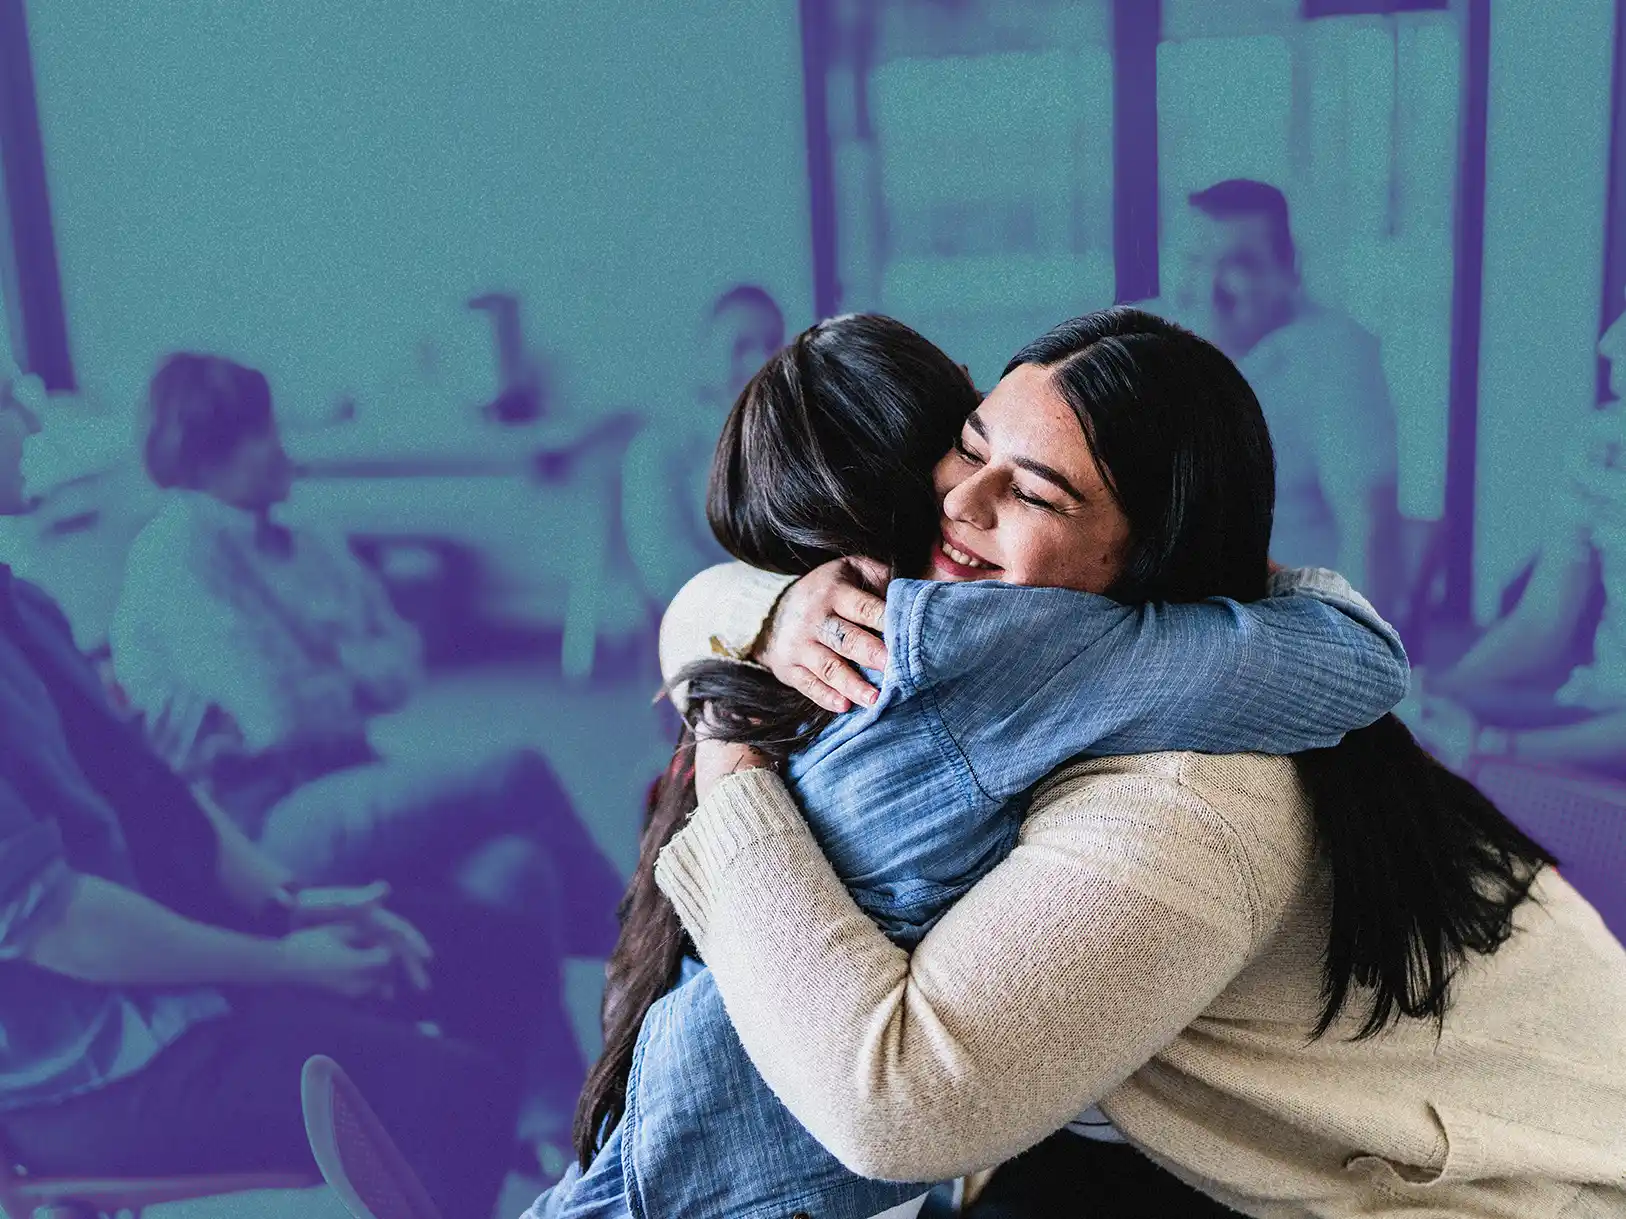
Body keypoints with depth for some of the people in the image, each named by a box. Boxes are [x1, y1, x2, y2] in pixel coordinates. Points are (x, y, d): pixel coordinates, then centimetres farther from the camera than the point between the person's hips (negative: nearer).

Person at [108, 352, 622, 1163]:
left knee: (512, 865, -20)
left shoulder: (305, 546, 17)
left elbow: (405, 661, 12)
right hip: (263, 828, -7)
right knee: (515, 776, -20)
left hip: (346, 794, 7)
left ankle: (553, 1115, -16)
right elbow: (275, 713, -15)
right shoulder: (175, 549, -7)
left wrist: (325, 678, -7)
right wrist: (355, 686, 3)